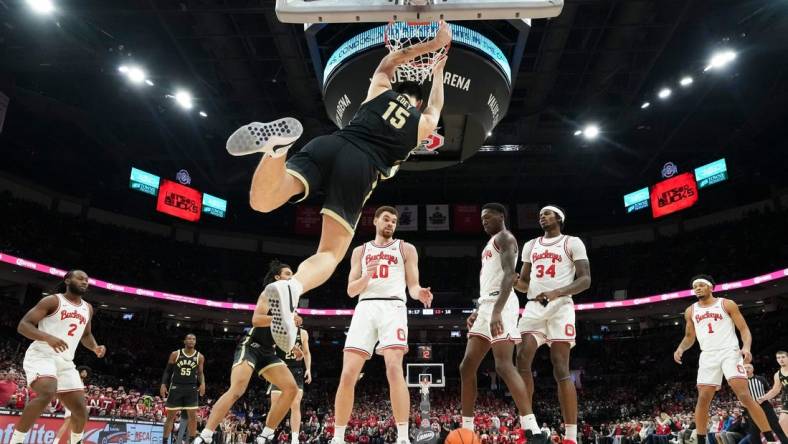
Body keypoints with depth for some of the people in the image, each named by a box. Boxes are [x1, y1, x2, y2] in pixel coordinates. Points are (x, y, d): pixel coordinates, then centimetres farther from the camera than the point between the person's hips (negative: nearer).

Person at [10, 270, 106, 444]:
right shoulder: (53, 300, -5)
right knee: (47, 393, -35)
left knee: (81, 410, 1)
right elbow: (23, 325, -10)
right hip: (41, 356, -6)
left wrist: (95, 347, 7)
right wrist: (47, 337, -27)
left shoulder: (87, 308, 14)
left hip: (65, 362, 6)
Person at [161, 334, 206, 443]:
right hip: (176, 387, -1)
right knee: (171, 416, 4)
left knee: (193, 416, -3)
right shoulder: (175, 354, 0)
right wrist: (163, 384, -7)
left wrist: (202, 383, -7)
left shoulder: (200, 357, 3)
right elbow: (168, 371, 5)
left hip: (191, 389, 1)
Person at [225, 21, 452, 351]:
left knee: (261, 200, -9)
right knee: (330, 254, -2)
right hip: (360, 166, -2)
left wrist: (433, 44, 61)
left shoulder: (381, 89, 31)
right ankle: (291, 289, -35)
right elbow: (435, 107, 53)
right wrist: (439, 71, 68)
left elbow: (390, 60, 52)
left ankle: (278, 143, -39)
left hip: (329, 144, 2)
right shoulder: (424, 122, 28)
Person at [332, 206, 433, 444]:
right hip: (365, 309, 2)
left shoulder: (406, 249, 15)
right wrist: (367, 276, -9)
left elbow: (412, 285, 8)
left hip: (393, 308, -2)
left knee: (394, 369, -20)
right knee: (348, 374, -6)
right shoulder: (360, 251, 20)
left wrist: (419, 293, -16)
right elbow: (351, 290, 12)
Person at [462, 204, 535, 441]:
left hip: (500, 305, -10)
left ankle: (533, 430, -17)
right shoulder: (490, 244, 27)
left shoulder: (504, 237, -3)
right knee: (467, 367, 7)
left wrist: (497, 311, -29)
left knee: (504, 366, -18)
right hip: (487, 306, 10)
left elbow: (510, 275, -18)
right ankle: (466, 430, 13)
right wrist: (477, 311, 21)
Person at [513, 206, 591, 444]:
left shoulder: (573, 243, 4)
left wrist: (557, 292, -21)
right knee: (522, 358, -13)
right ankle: (529, 422, -5)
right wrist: (513, 281, -2)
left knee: (561, 370, -9)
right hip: (534, 307, 5)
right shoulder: (531, 245, 20)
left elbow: (585, 280, -5)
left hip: (560, 307, -5)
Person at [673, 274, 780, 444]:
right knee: (703, 399, -3)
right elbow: (689, 337, 21)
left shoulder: (727, 304, 1)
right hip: (708, 356, 3)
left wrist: (746, 347, -20)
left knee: (744, 395, -14)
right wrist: (680, 348, 1)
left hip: (730, 352, -3)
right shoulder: (690, 311, 12)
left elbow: (744, 329, -1)